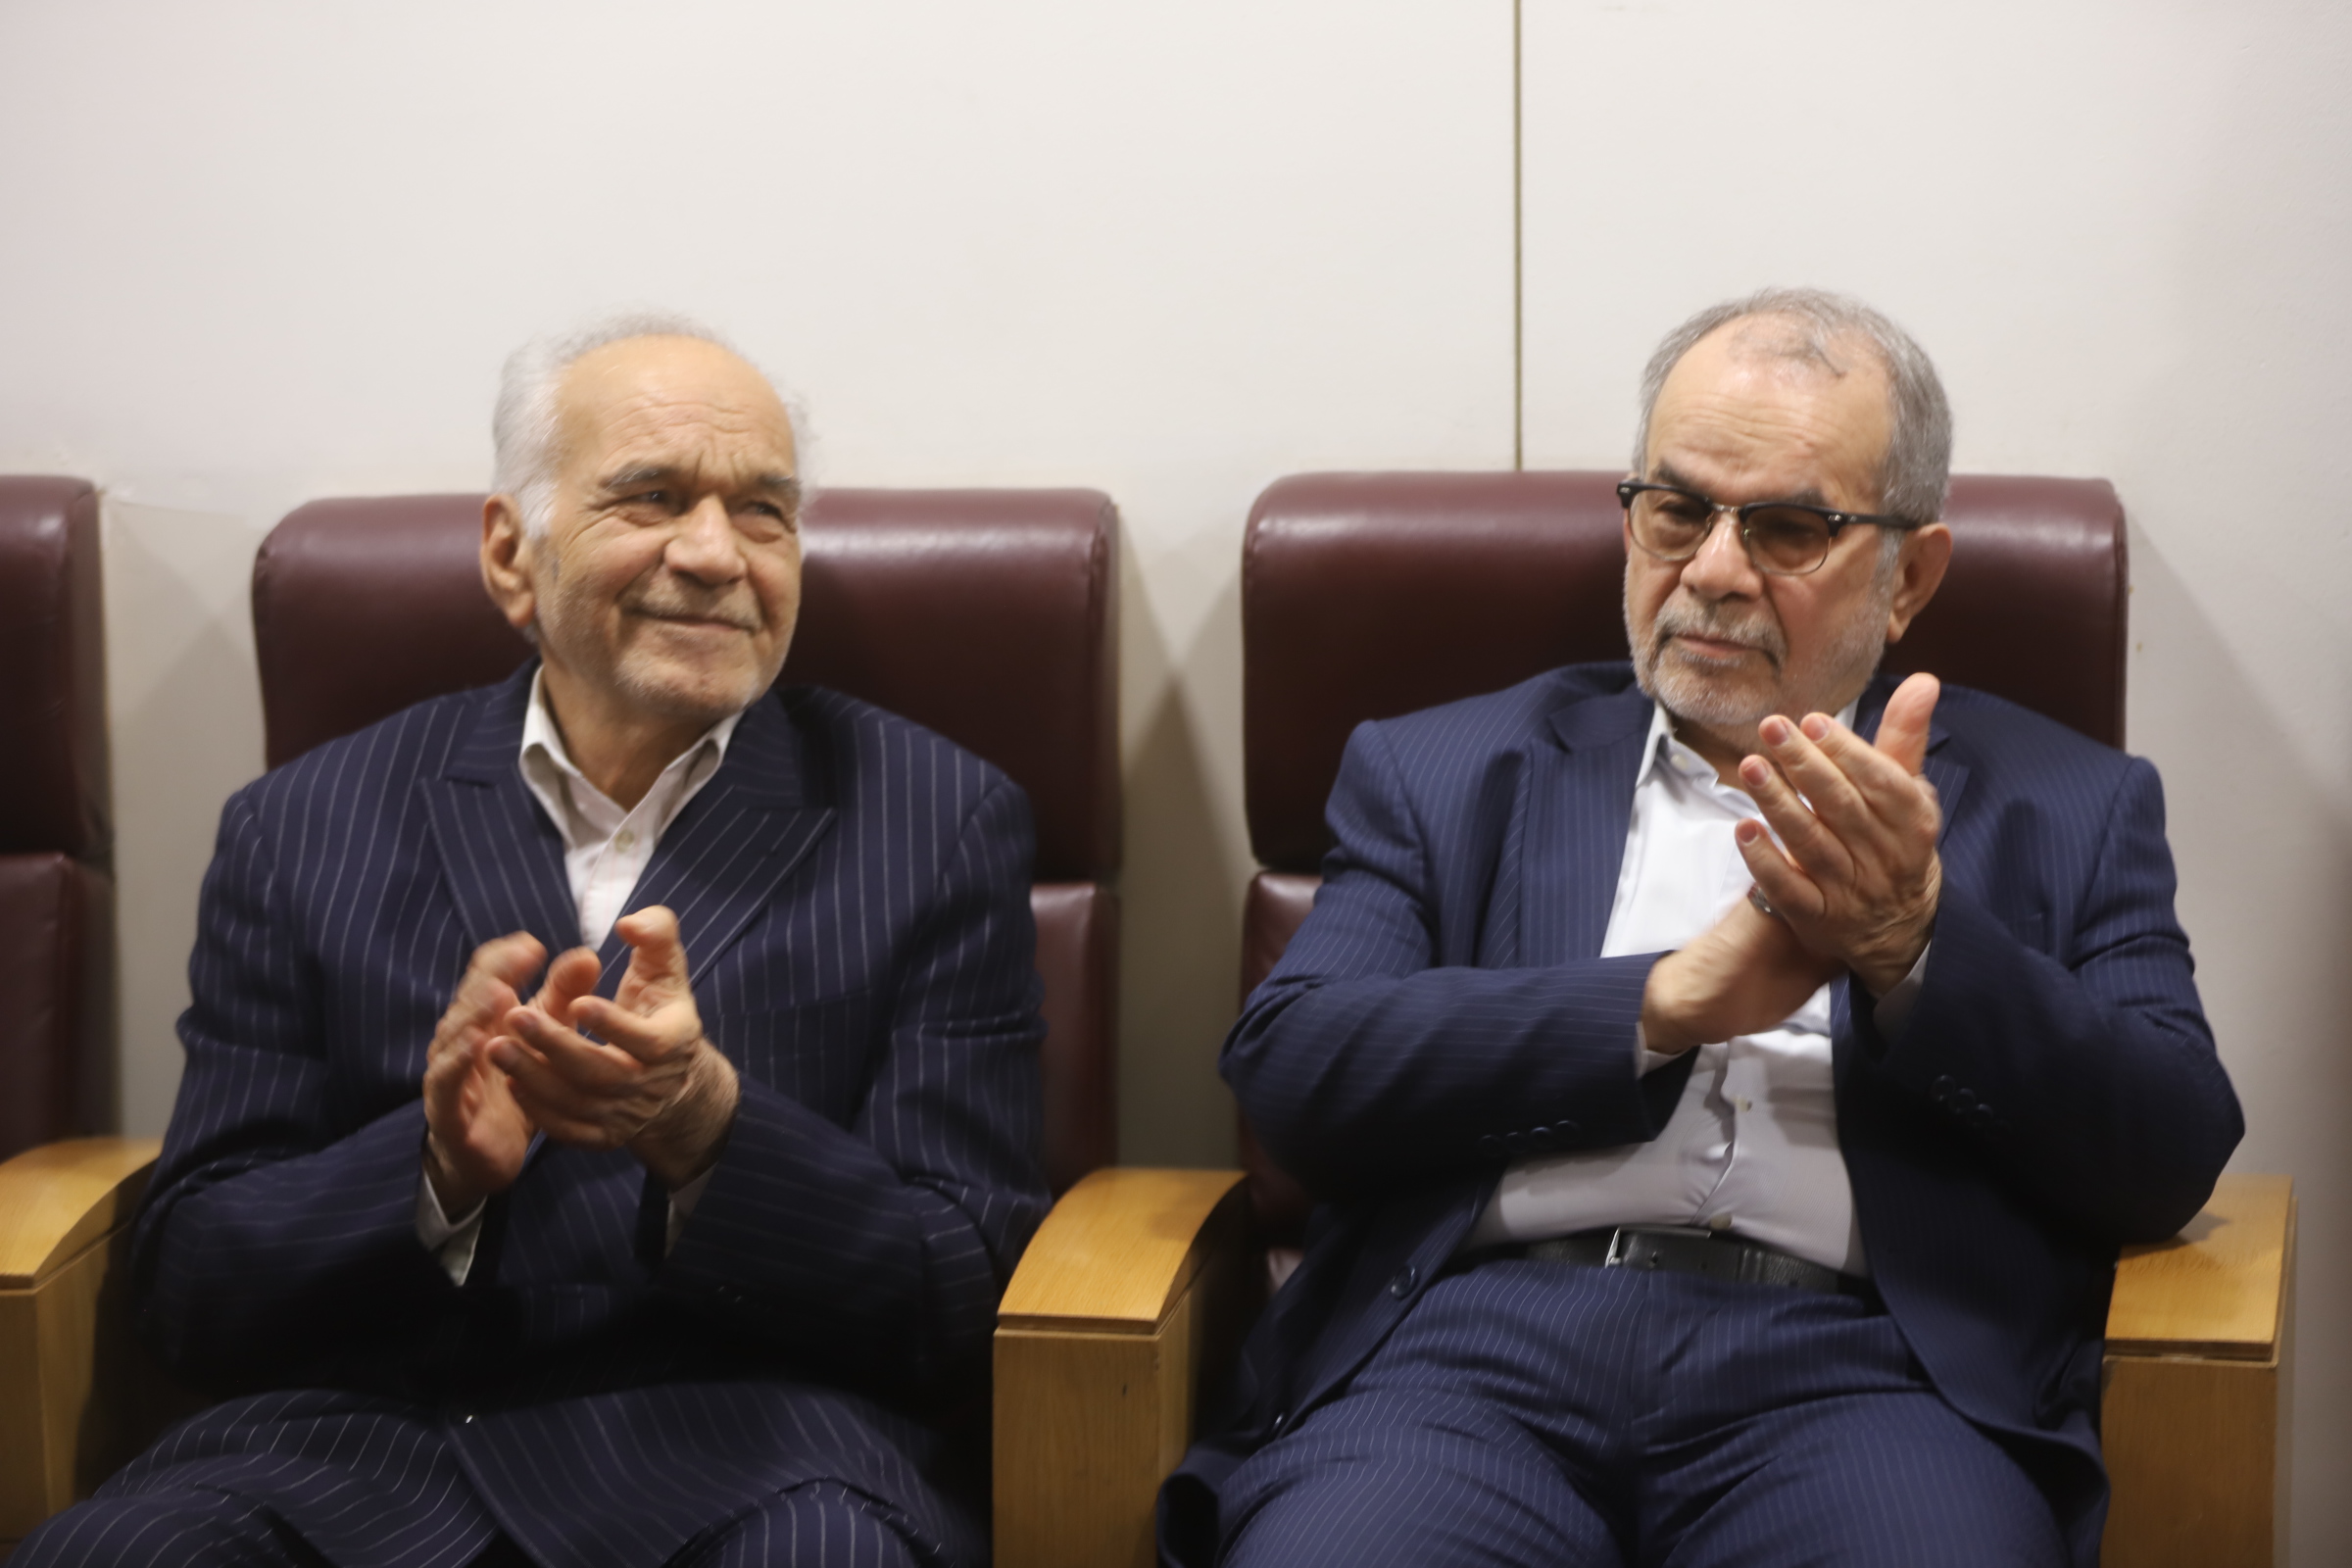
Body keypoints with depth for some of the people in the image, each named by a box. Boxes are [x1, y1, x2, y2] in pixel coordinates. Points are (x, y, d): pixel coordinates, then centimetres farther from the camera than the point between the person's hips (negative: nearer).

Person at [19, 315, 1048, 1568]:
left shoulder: (939, 825, 7)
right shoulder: (302, 832, 10)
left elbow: (966, 1309, 2)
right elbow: (190, 1293, 7)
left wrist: (708, 1129, -17)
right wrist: (439, 1167, -14)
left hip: (743, 1461, 0)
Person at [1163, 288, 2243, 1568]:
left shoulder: (2067, 811, 19)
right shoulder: (1445, 775, 20)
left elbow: (2172, 1160, 5)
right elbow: (1287, 1068, 3)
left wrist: (1917, 946, -10)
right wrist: (1671, 1000, -6)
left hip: (1848, 1363, 0)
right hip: (1481, 1333, 0)